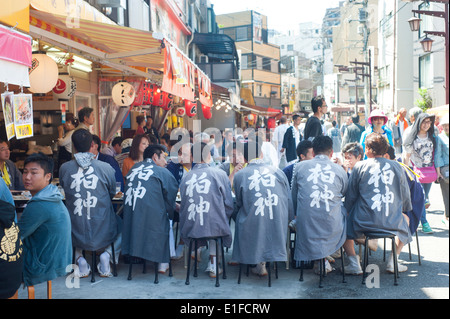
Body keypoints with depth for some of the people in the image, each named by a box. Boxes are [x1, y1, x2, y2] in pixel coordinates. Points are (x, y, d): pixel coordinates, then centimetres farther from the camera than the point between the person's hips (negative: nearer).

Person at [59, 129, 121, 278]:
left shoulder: (64, 168, -6)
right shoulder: (106, 168, -9)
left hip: (76, 235, 1)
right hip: (103, 234, -1)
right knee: (122, 225, 31)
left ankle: (79, 257, 15)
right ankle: (107, 254, 7)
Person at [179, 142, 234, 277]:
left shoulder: (185, 177, 2)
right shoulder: (219, 174, -2)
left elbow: (183, 206, 11)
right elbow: (229, 205, 2)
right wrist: (224, 220, 19)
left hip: (189, 229, 2)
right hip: (214, 229, -2)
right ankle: (213, 265, 27)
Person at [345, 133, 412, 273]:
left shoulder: (360, 166, -3)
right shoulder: (397, 166, 4)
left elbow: (350, 196, 3)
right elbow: (406, 195, 14)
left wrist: (347, 211, 21)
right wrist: (406, 209, 33)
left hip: (365, 222, -2)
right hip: (393, 223, 2)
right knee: (405, 219, 35)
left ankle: (354, 261, 10)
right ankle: (393, 260, 26)